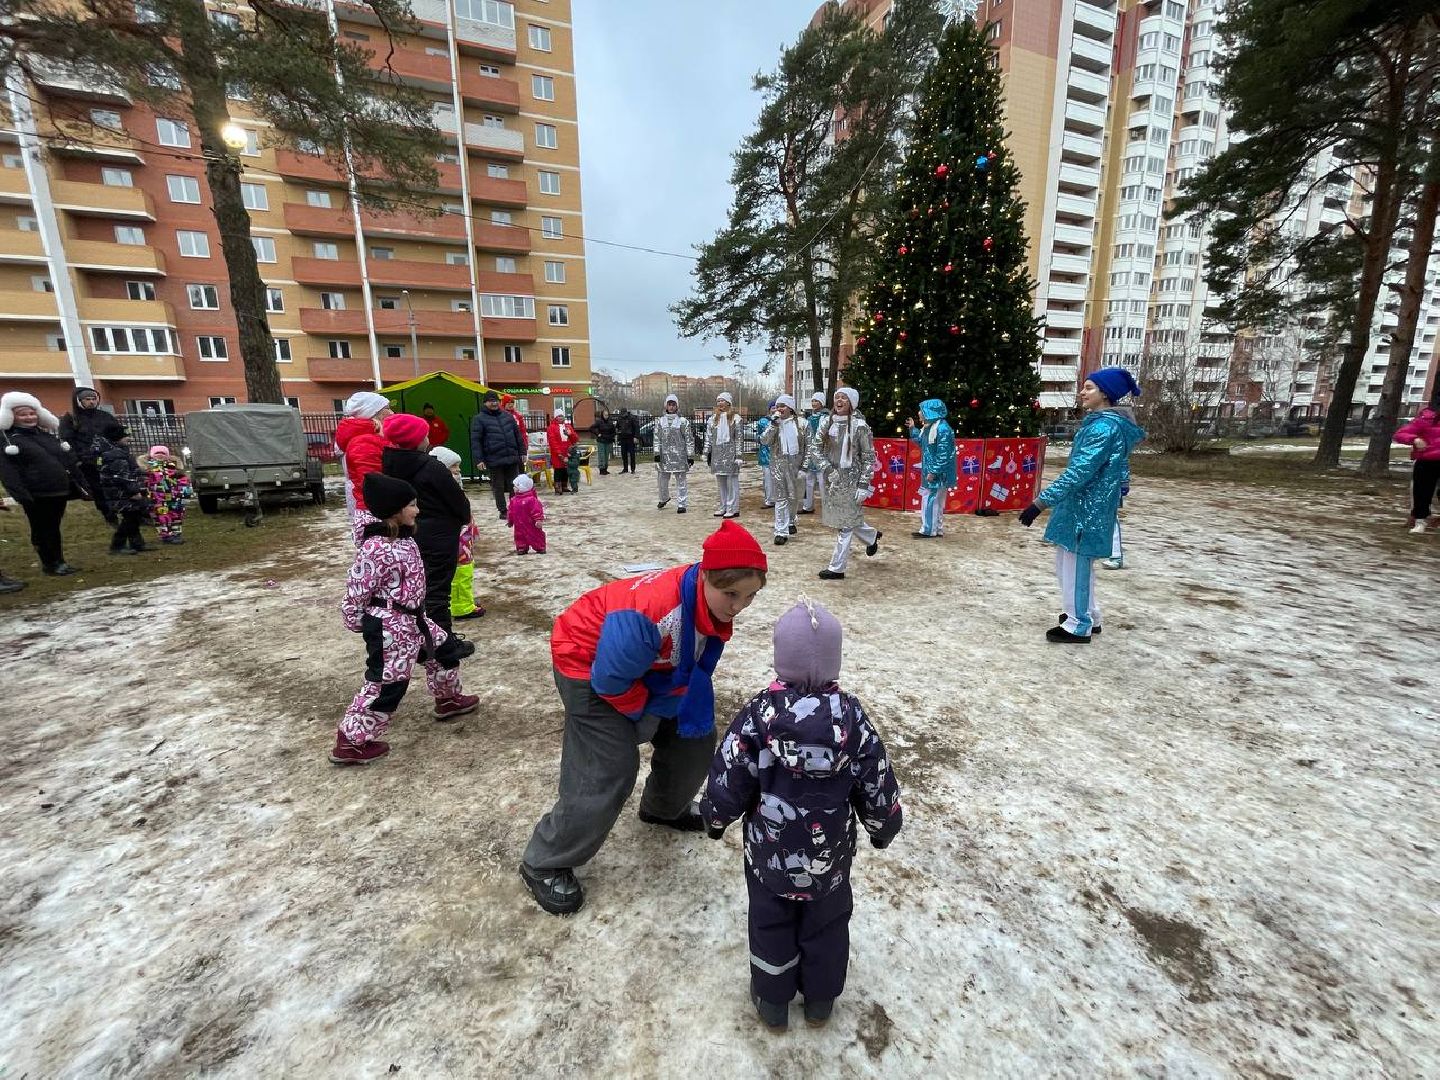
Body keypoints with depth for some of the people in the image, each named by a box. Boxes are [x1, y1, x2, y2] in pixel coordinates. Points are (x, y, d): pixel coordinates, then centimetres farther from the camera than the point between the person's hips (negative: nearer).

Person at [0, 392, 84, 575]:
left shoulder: (49, 435, 14)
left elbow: (70, 460, 16)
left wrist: (79, 484, 10)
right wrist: (20, 495, -21)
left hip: (59, 491, 5)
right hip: (36, 494, -5)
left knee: (54, 528, 14)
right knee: (42, 530, 5)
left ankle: (59, 562, 21)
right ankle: (50, 564, 13)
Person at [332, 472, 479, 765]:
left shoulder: (403, 537, 4)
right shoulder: (376, 548, -25)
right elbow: (356, 593, -18)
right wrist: (359, 625, -6)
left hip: (412, 619, 10)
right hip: (389, 627, -10)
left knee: (446, 647, 22)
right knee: (385, 683, 1)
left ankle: (448, 699, 44)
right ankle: (352, 742, 18)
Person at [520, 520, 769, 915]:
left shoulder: (715, 603, -17)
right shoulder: (652, 611, -42)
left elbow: (694, 667, 1)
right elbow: (610, 680, -28)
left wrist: (665, 708, -6)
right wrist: (647, 713, -11)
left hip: (650, 667, 8)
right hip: (589, 663, -7)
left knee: (694, 732, 13)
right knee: (608, 770, -11)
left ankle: (664, 808, 41)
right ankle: (544, 865, 13)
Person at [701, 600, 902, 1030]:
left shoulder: (759, 714, -23)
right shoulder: (851, 716, -19)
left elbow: (728, 780, -16)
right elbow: (877, 786, -9)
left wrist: (714, 818, 5)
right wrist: (883, 829, 11)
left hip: (769, 852, -1)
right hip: (831, 854, 1)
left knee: (771, 923, 24)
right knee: (827, 923, 27)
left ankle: (773, 1002, 43)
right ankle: (820, 999, 47)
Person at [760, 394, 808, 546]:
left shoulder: (801, 423, 1)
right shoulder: (773, 423, 5)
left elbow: (808, 445, 2)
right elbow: (764, 441, -7)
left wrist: (805, 464, -4)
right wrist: (773, 424, -14)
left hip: (795, 464, 0)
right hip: (778, 464, 0)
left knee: (794, 497, 12)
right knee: (780, 498, -2)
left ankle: (790, 521, 36)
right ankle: (781, 531, -1)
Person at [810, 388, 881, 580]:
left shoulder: (859, 425, -8)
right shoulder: (826, 422, 4)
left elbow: (869, 457, -7)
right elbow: (814, 449, 3)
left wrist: (864, 485, -13)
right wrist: (827, 469, -12)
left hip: (851, 480, -6)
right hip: (830, 480, 6)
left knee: (846, 523, 0)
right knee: (839, 519, 19)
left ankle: (837, 568, 8)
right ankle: (872, 536, 45)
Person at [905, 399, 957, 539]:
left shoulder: (942, 429, -19)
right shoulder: (929, 427, 10)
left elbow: (943, 454, -23)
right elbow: (922, 442, 26)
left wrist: (934, 472, -24)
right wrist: (913, 429, 19)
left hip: (937, 473, -10)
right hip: (929, 471, 10)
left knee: (930, 500, -3)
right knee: (935, 501, 14)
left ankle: (929, 531, 5)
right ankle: (937, 529, 22)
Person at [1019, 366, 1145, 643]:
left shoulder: (1104, 427, -19)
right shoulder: (1105, 423, 13)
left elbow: (1079, 472, -26)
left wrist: (1040, 502, -28)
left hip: (1086, 508, -10)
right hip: (1087, 506, 10)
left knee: (1074, 564, 0)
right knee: (1076, 562, 21)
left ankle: (1079, 626, 13)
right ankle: (1088, 616, 35)